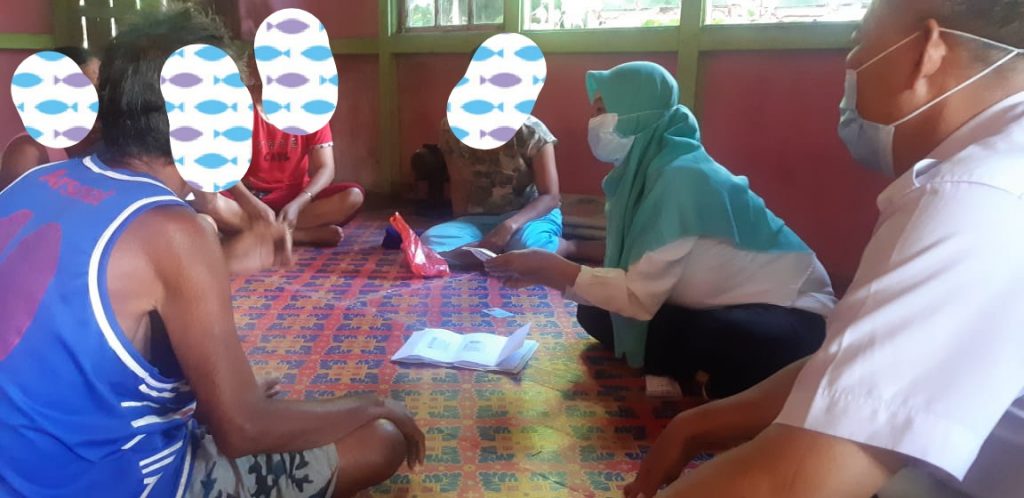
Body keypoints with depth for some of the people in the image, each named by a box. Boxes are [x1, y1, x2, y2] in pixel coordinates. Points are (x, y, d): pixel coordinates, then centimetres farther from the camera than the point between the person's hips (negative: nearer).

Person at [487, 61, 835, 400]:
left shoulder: (682, 176, -26)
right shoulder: (646, 166, -1)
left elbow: (639, 297, -28)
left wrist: (549, 270, -26)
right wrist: (575, 251, -5)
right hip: (726, 307, 8)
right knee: (596, 314, -1)